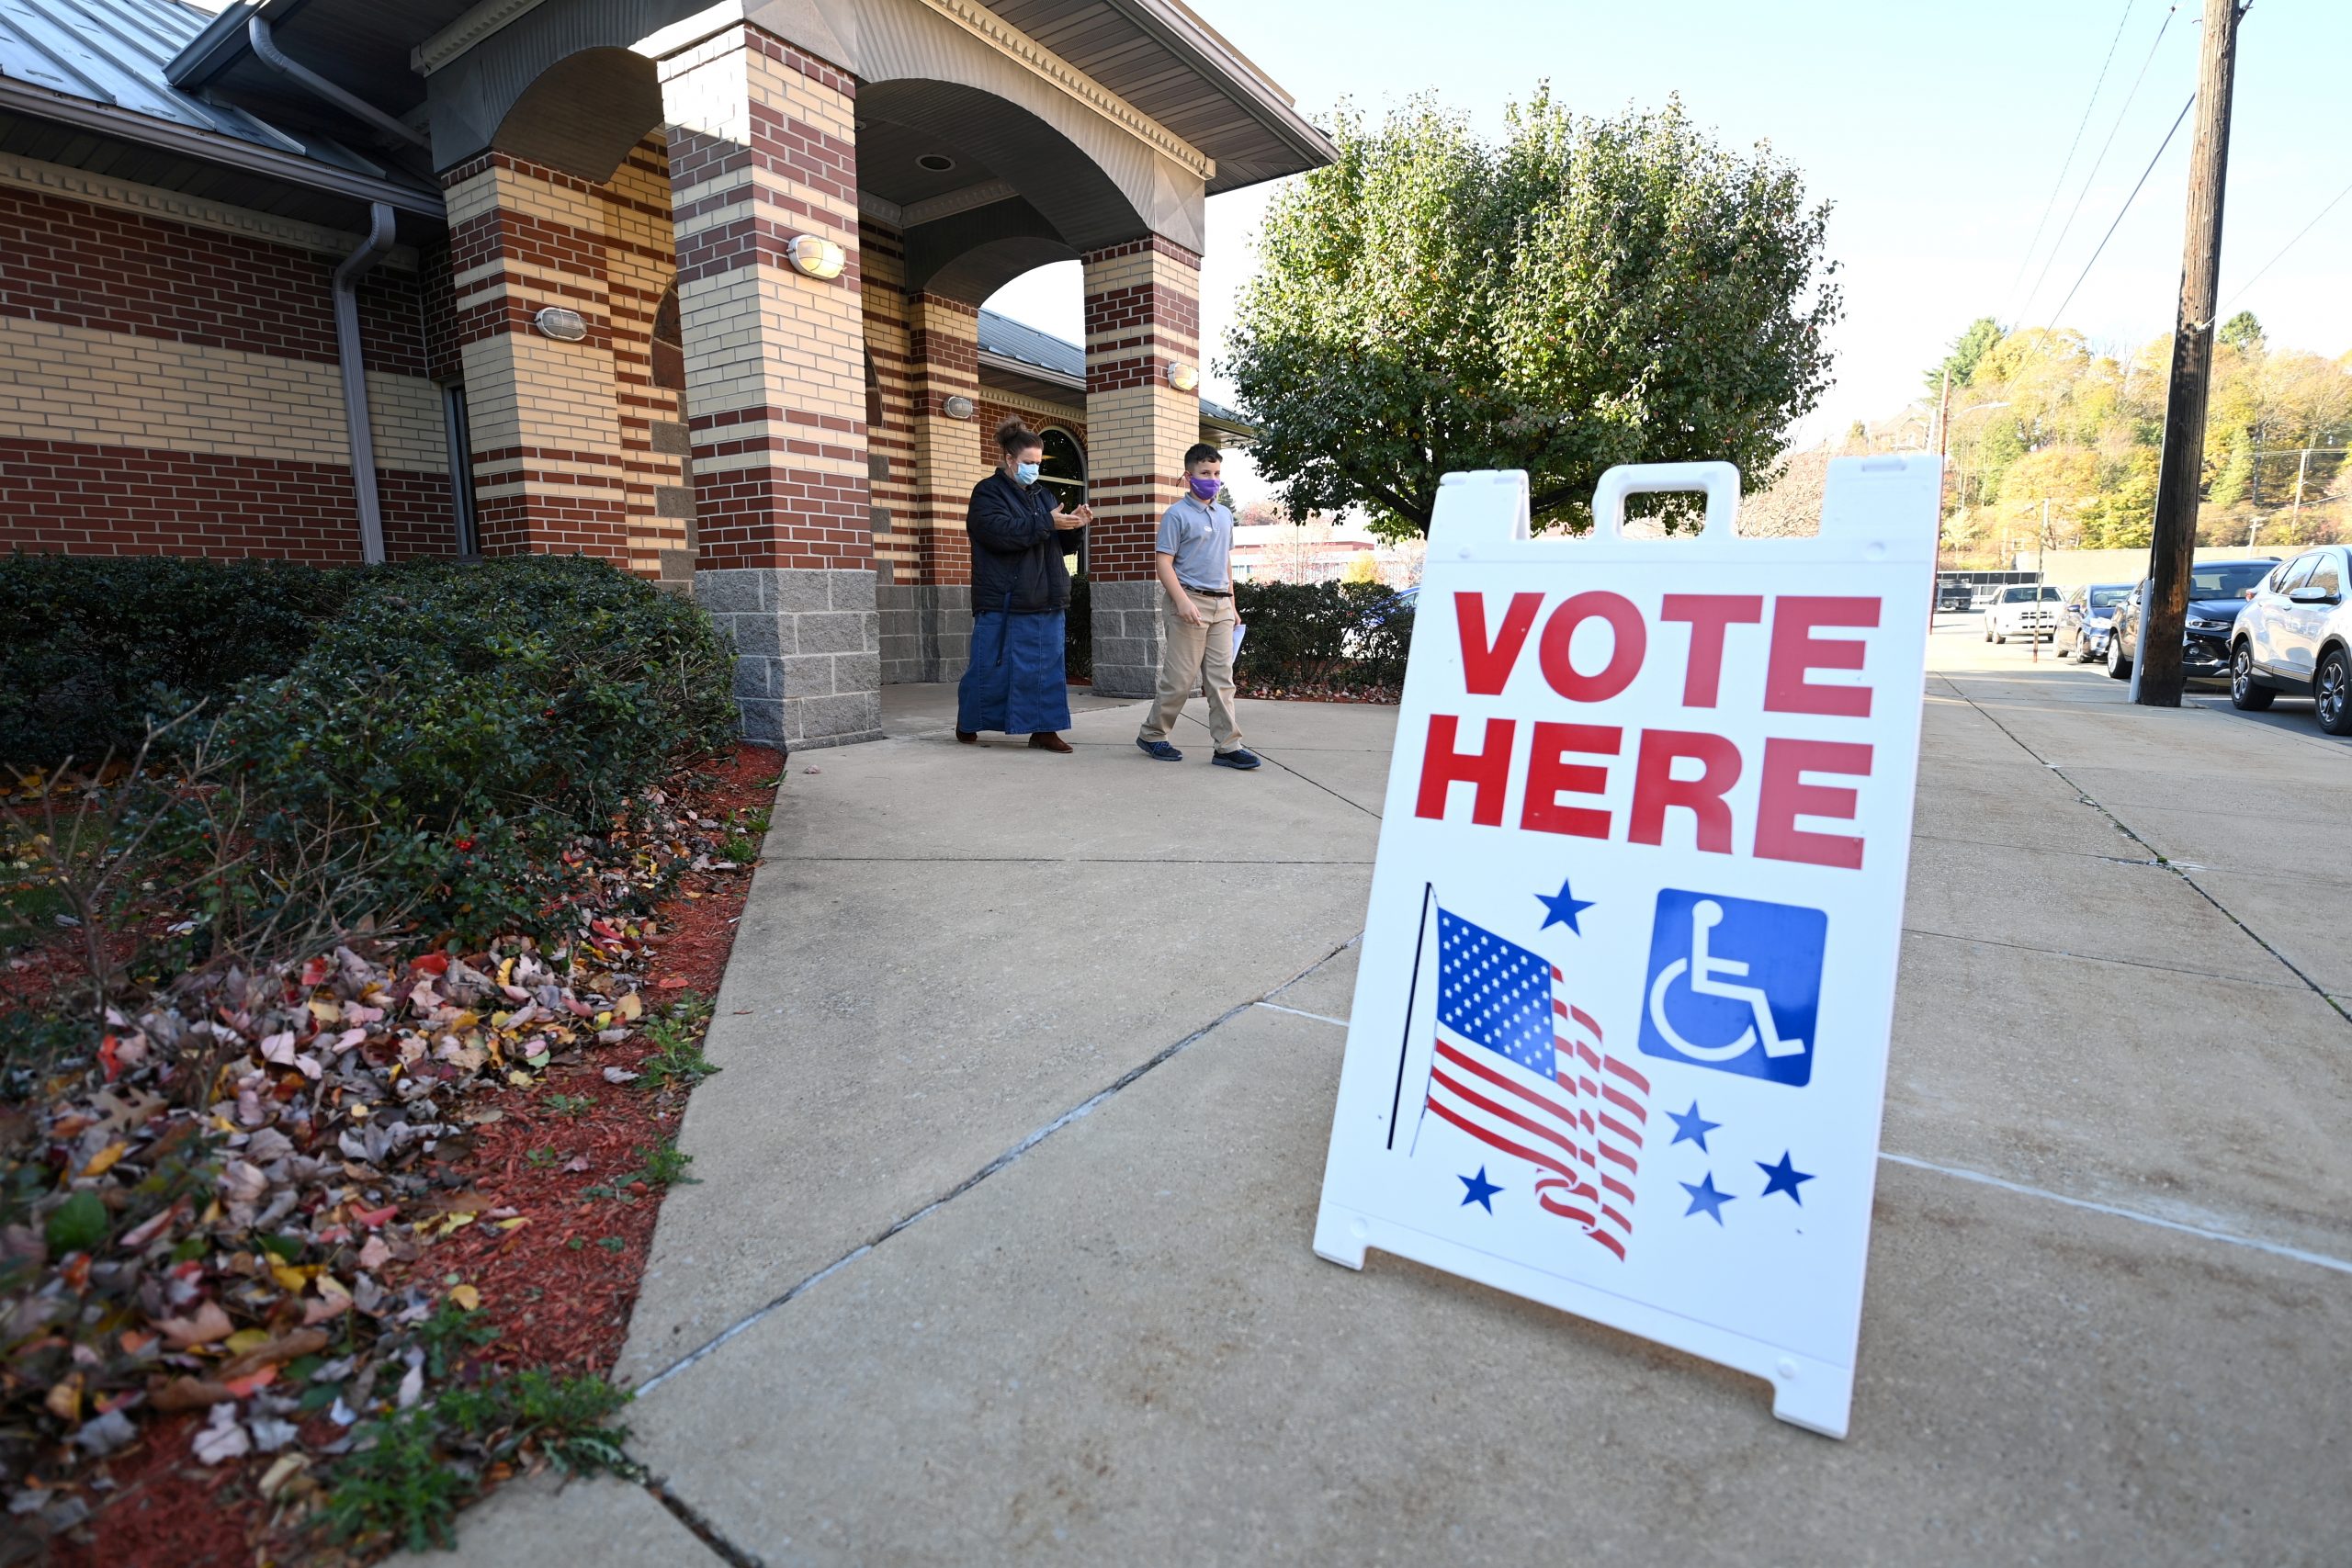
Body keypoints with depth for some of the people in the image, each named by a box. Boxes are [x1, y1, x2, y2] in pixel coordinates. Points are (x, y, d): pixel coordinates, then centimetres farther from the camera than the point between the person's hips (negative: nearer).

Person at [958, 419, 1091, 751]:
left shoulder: (1042, 495, 19)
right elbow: (1001, 533, -19)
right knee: (992, 666, 1)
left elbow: (1063, 544, 20)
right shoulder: (988, 492, -1)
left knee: (1047, 665, 3)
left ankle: (1044, 729, 9)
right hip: (1004, 600, -6)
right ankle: (967, 724, 20)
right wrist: (1047, 522, -20)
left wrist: (1076, 526, 0)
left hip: (1046, 599, 6)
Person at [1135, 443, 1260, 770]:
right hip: (1189, 602, -6)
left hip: (1221, 606, 6)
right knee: (1181, 678, -2)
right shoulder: (1177, 515, -5)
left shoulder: (1225, 515, 16)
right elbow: (1163, 562, -10)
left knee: (1222, 678, 3)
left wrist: (1231, 603, 20)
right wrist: (1182, 601, -22)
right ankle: (1151, 735, 15)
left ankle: (1228, 746, 5)